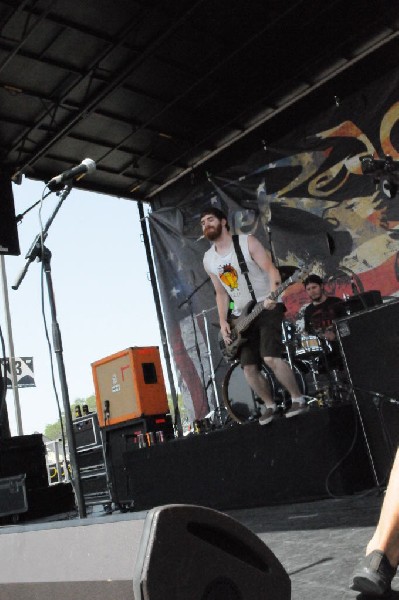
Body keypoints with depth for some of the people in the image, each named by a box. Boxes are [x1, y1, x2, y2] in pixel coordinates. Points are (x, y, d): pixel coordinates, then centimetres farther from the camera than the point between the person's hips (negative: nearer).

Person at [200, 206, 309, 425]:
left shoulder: (247, 242, -9)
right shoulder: (208, 260, 6)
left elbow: (271, 269, -14)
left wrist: (272, 296, -32)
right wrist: (223, 321, 2)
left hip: (267, 308, -5)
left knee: (270, 357, -21)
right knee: (249, 368, -1)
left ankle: (298, 399, -2)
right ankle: (270, 405, 21)